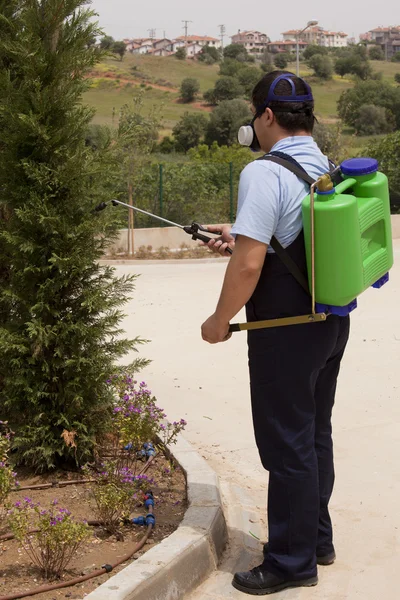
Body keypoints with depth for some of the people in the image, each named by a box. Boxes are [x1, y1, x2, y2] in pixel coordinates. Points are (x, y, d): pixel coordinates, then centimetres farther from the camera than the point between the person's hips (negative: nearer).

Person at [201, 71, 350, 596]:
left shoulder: (264, 173, -19)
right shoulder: (330, 172, 7)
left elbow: (249, 265, -24)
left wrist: (220, 321, -10)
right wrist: (243, 236, 21)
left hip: (286, 332, -9)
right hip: (332, 321, 9)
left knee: (287, 444, 3)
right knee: (316, 434, 20)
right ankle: (317, 538, 35)